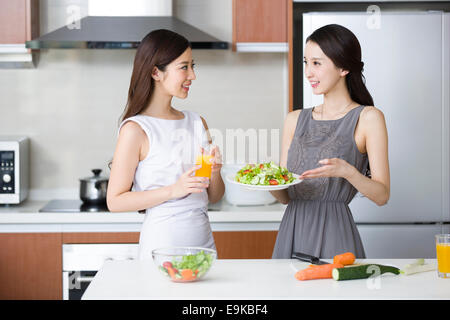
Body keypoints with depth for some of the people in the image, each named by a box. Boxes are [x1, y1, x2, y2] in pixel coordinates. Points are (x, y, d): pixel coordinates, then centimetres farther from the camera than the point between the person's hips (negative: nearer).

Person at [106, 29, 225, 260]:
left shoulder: (197, 123, 9)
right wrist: (173, 190, -18)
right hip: (162, 241, -5)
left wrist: (214, 171, -6)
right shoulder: (136, 129, -9)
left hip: (203, 240, 6)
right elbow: (115, 201, -11)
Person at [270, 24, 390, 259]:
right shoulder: (295, 120, 12)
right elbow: (285, 196, 14)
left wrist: (347, 171, -22)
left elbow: (382, 195, -7)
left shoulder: (368, 118, -2)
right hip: (292, 231, 4)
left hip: (334, 235, -4)